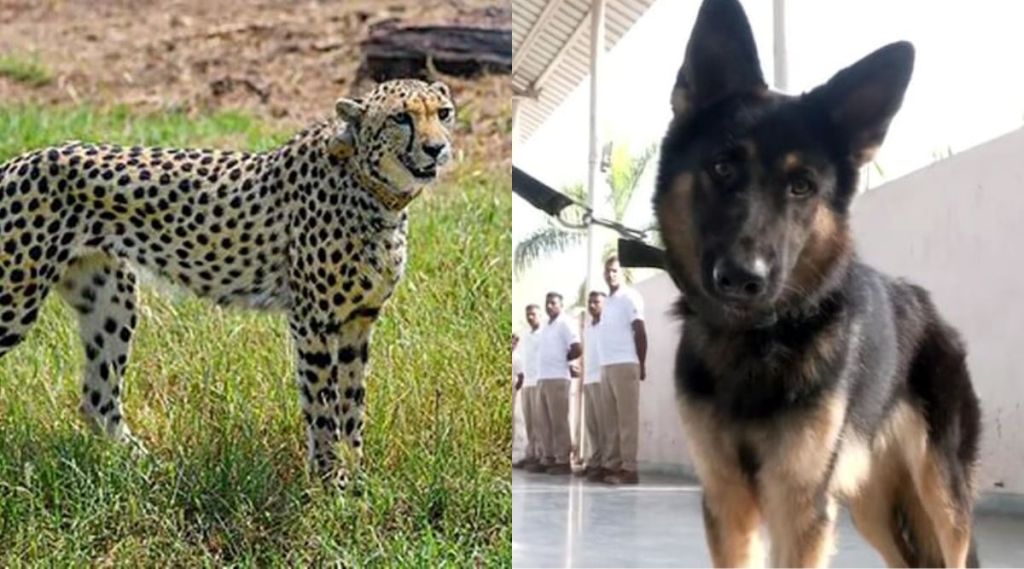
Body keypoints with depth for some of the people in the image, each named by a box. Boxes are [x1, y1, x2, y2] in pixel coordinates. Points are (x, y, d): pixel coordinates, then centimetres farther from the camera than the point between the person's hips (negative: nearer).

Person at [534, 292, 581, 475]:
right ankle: (550, 458, 12)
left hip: (557, 378, -8)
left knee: (559, 421, -8)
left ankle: (563, 461, -8)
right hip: (542, 378, 8)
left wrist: (561, 360, 0)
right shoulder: (546, 326, 20)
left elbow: (577, 349, -12)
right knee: (545, 422, 8)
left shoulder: (564, 323, -5)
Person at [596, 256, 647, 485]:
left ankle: (629, 468, -9)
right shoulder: (607, 301, 19)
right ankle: (611, 465, 10)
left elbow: (640, 332, -8)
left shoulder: (630, 297, -5)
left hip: (625, 364, -8)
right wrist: (604, 364, 14)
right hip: (606, 365, 8)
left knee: (627, 418, -8)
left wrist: (641, 364, -10)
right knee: (610, 419, 7)